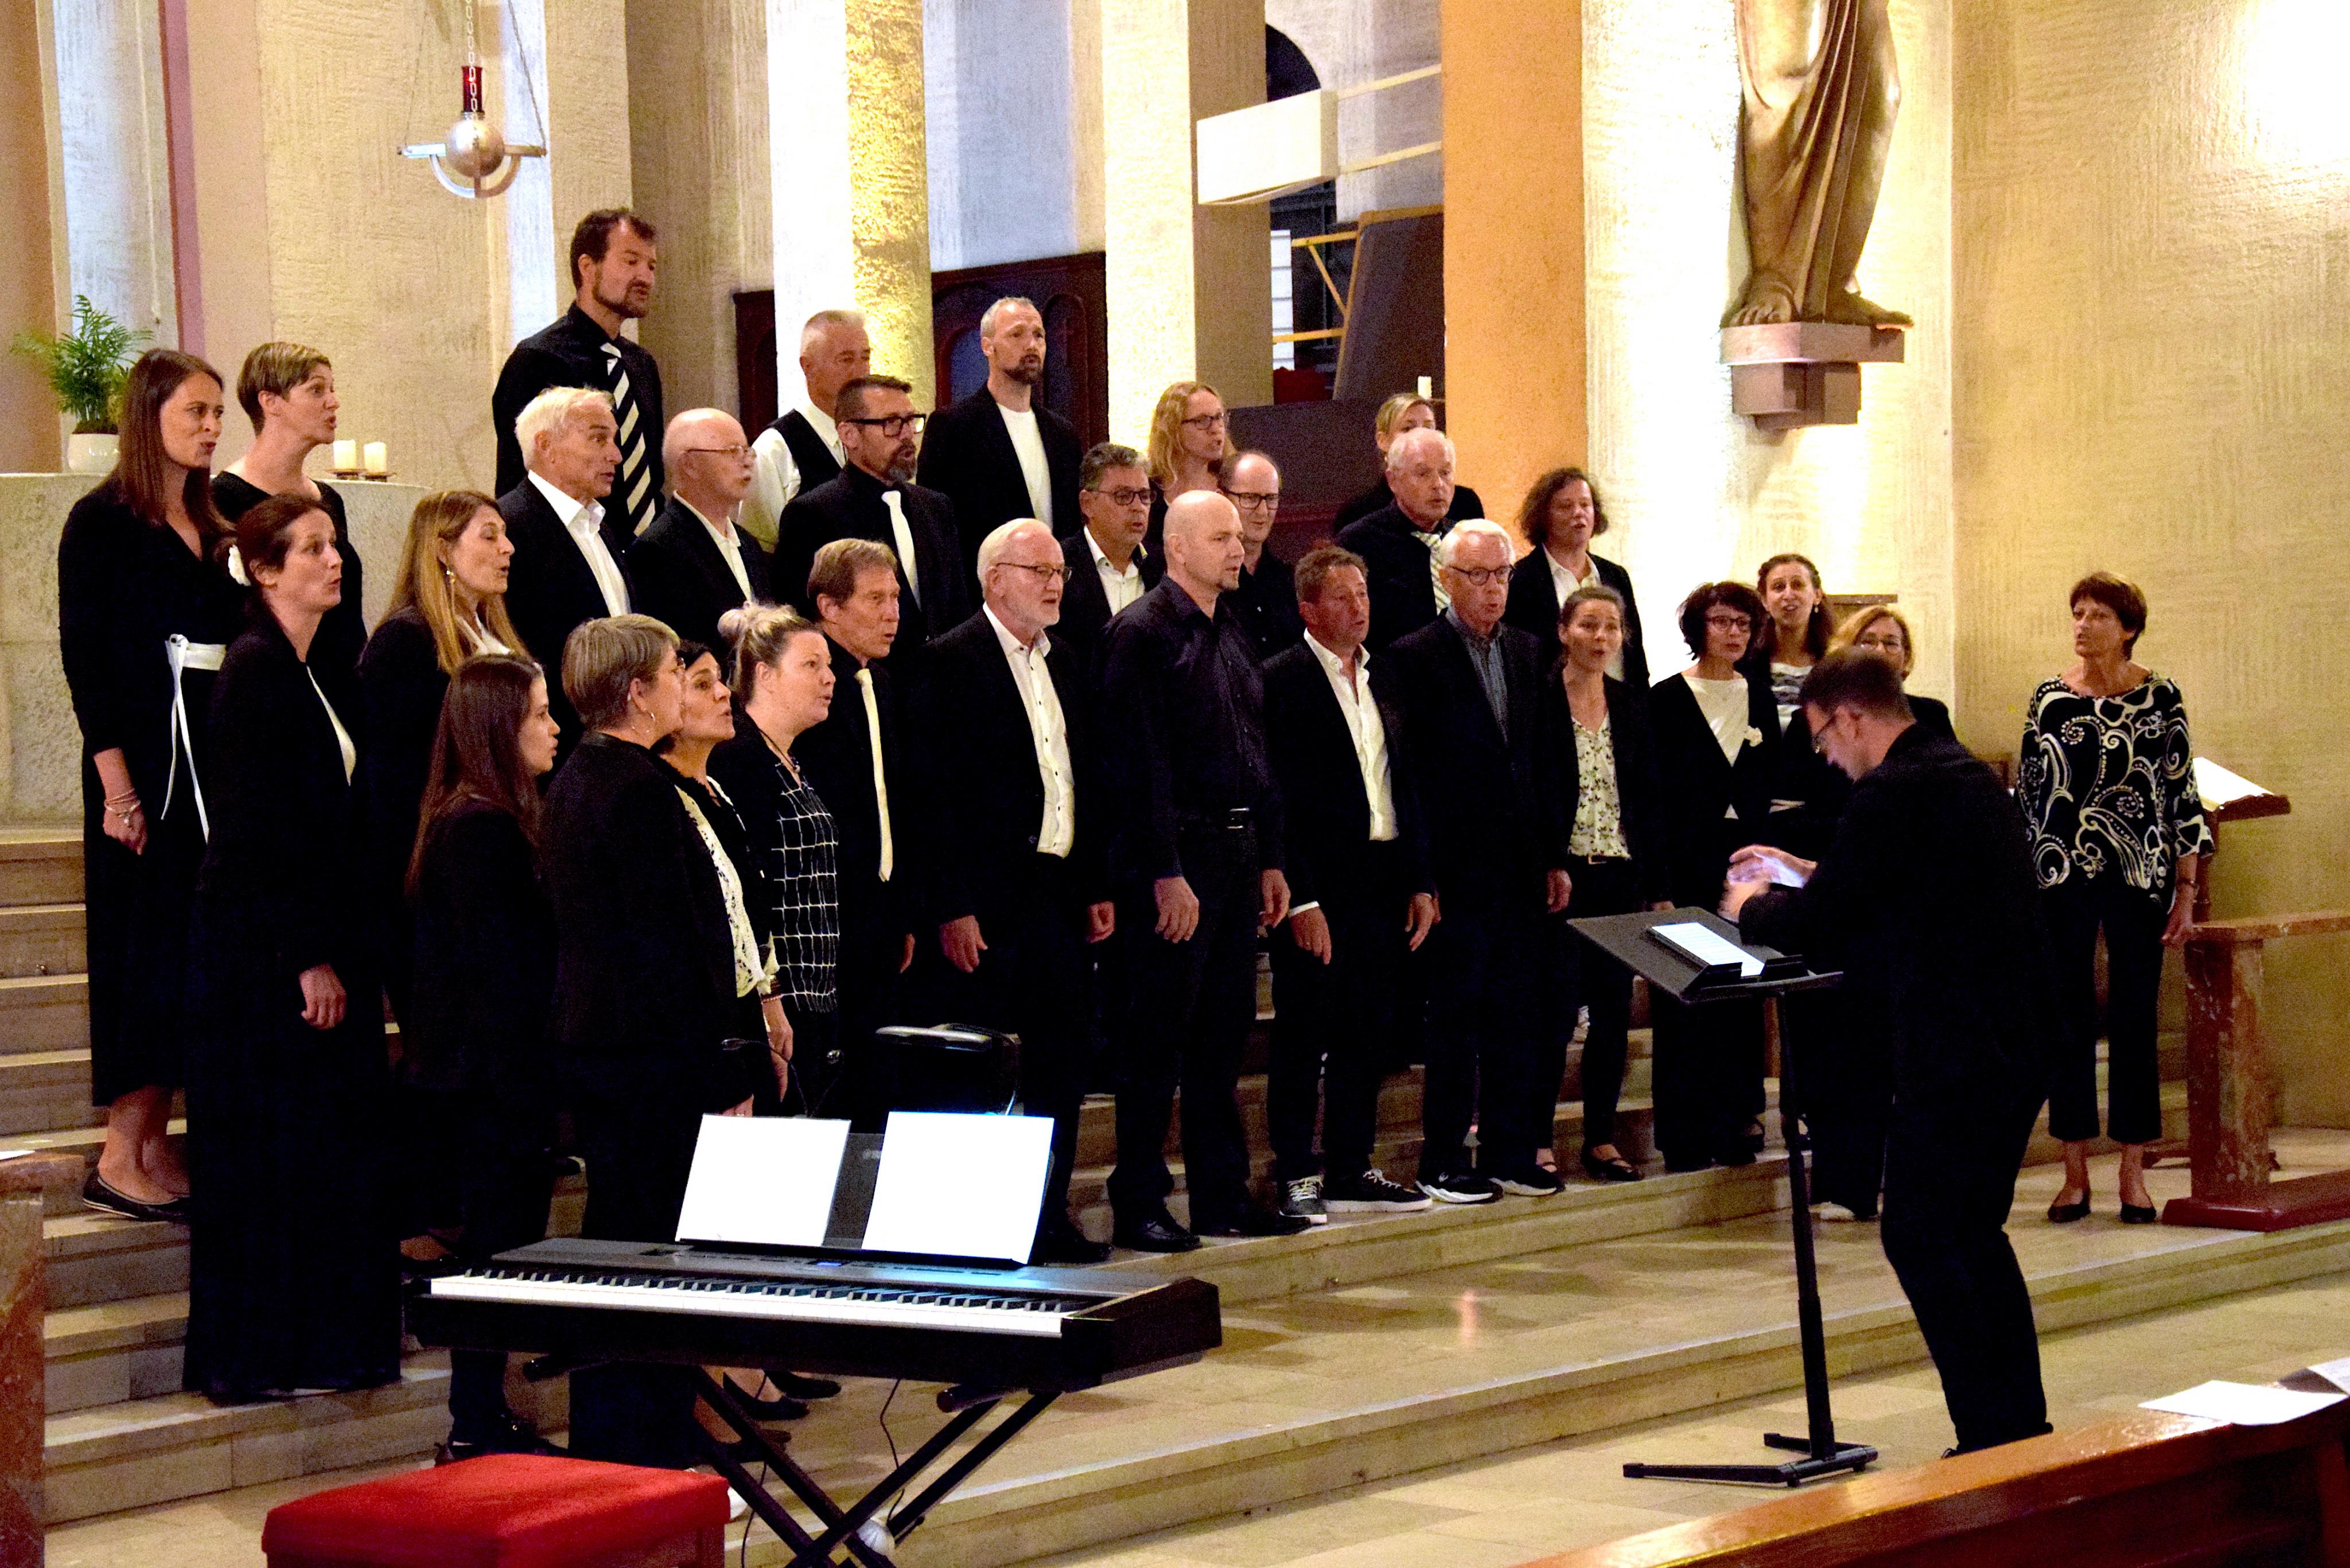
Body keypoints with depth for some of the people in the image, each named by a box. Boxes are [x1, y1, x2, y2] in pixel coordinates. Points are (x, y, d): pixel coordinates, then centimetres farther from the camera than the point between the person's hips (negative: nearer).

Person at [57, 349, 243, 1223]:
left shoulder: (213, 525, 15)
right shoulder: (104, 521, -5)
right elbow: (84, 657, -10)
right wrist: (116, 782, -17)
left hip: (213, 756, 7)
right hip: (145, 756, -7)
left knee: (196, 945, 5)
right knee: (143, 943, -6)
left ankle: (155, 1147, 11)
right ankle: (121, 1160, -1)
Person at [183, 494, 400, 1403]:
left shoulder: (308, 672, 15)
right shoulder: (255, 670, -13)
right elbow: (253, 827, -18)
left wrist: (337, 950, 13)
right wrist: (306, 957, -20)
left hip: (314, 943, 9)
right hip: (261, 952, -9)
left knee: (331, 1148, 11)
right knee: (272, 1151, -4)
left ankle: (328, 1344, 17)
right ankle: (261, 1355, 3)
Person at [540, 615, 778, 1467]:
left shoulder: (574, 782, 13)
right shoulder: (639, 789, -17)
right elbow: (671, 941, -20)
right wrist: (726, 1073, -16)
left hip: (592, 1041, 10)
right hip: (655, 1055, -10)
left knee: (616, 1246, 16)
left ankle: (602, 1458, 23)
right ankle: (651, 1465, 1)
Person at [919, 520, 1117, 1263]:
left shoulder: (1068, 670, 16)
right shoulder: (952, 662, -8)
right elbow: (940, 790, -13)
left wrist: (1098, 888, 13)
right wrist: (953, 908, -17)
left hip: (1062, 893, 8)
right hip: (992, 900, -8)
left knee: (1062, 1062, 10)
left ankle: (1049, 1216, 18)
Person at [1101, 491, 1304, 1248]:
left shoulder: (1229, 634, 16)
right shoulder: (1142, 633, -10)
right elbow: (1141, 763, -15)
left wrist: (1270, 860, 15)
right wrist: (1167, 873, -19)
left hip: (1238, 853, 8)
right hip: (1177, 854, -8)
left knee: (1225, 1035, 12)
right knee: (1158, 1039, -3)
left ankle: (1223, 1195, 19)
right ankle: (1139, 1204, 3)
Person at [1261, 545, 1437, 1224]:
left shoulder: (1383, 679, 14)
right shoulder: (1281, 680, -9)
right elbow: (1278, 800, -13)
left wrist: (1420, 881, 11)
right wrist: (1300, 899, -17)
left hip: (1382, 882, 7)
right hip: (1318, 887, -7)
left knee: (1368, 1037, 12)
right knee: (1303, 1039, 0)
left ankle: (1350, 1171, 21)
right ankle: (1297, 1178, 7)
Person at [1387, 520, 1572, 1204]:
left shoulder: (1526, 652, 13)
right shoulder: (1415, 657, -7)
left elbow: (1544, 760, 15)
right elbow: (1411, 769, -10)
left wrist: (1555, 857, 11)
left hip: (1521, 867, 6)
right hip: (1457, 868, -6)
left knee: (1519, 1017, 9)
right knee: (1454, 1018, 0)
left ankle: (1510, 1153, 18)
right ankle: (1444, 1163, 7)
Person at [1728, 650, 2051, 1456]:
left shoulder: (1893, 793, -16)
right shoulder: (1969, 775, 14)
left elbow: (1814, 926, -13)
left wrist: (1750, 908, 7)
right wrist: (1808, 875, 26)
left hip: (1957, 1050, -10)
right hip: (2020, 1039, 10)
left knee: (1919, 1238, 0)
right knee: (1976, 1232, 18)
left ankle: (1991, 1435, 1)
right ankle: (2025, 1426, 23)